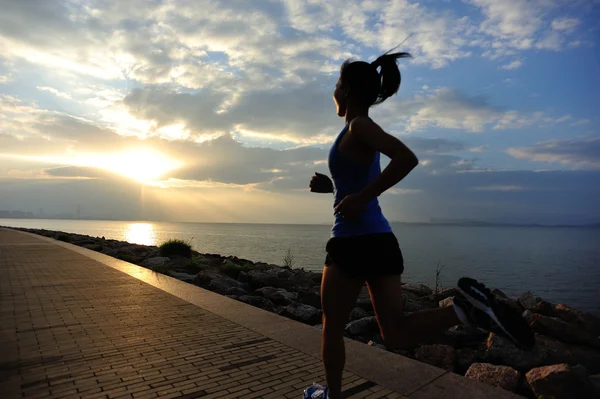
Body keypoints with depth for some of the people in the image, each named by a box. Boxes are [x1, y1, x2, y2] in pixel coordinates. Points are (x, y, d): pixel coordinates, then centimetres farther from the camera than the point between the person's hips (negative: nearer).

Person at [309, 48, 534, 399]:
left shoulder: (358, 126, -9)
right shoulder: (365, 133, 17)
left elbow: (407, 158, -26)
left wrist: (359, 199, -21)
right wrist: (331, 187, 14)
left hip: (354, 242, -8)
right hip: (381, 239, 9)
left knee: (333, 329, 13)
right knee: (397, 336, 10)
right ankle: (466, 307, -9)